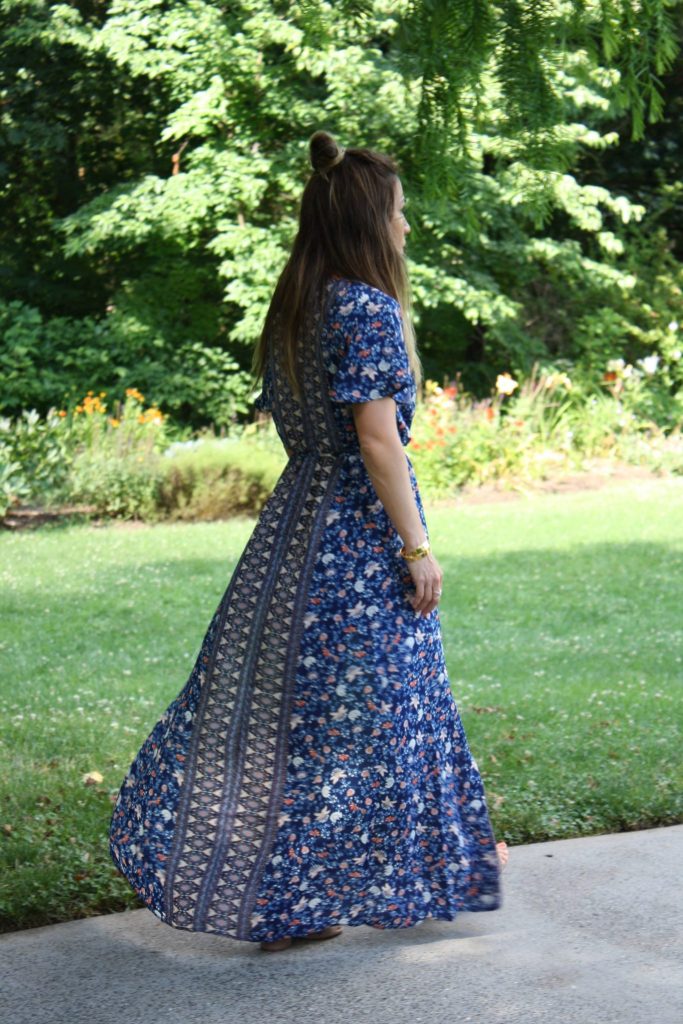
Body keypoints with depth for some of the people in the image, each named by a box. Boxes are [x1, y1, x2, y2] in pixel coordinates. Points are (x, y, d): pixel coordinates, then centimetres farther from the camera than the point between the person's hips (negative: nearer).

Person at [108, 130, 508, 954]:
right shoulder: (368, 309, -16)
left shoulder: (293, 311, 10)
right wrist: (416, 546, -16)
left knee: (268, 695, 13)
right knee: (363, 705, 4)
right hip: (362, 531, -8)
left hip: (294, 522, 8)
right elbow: (377, 438, -20)